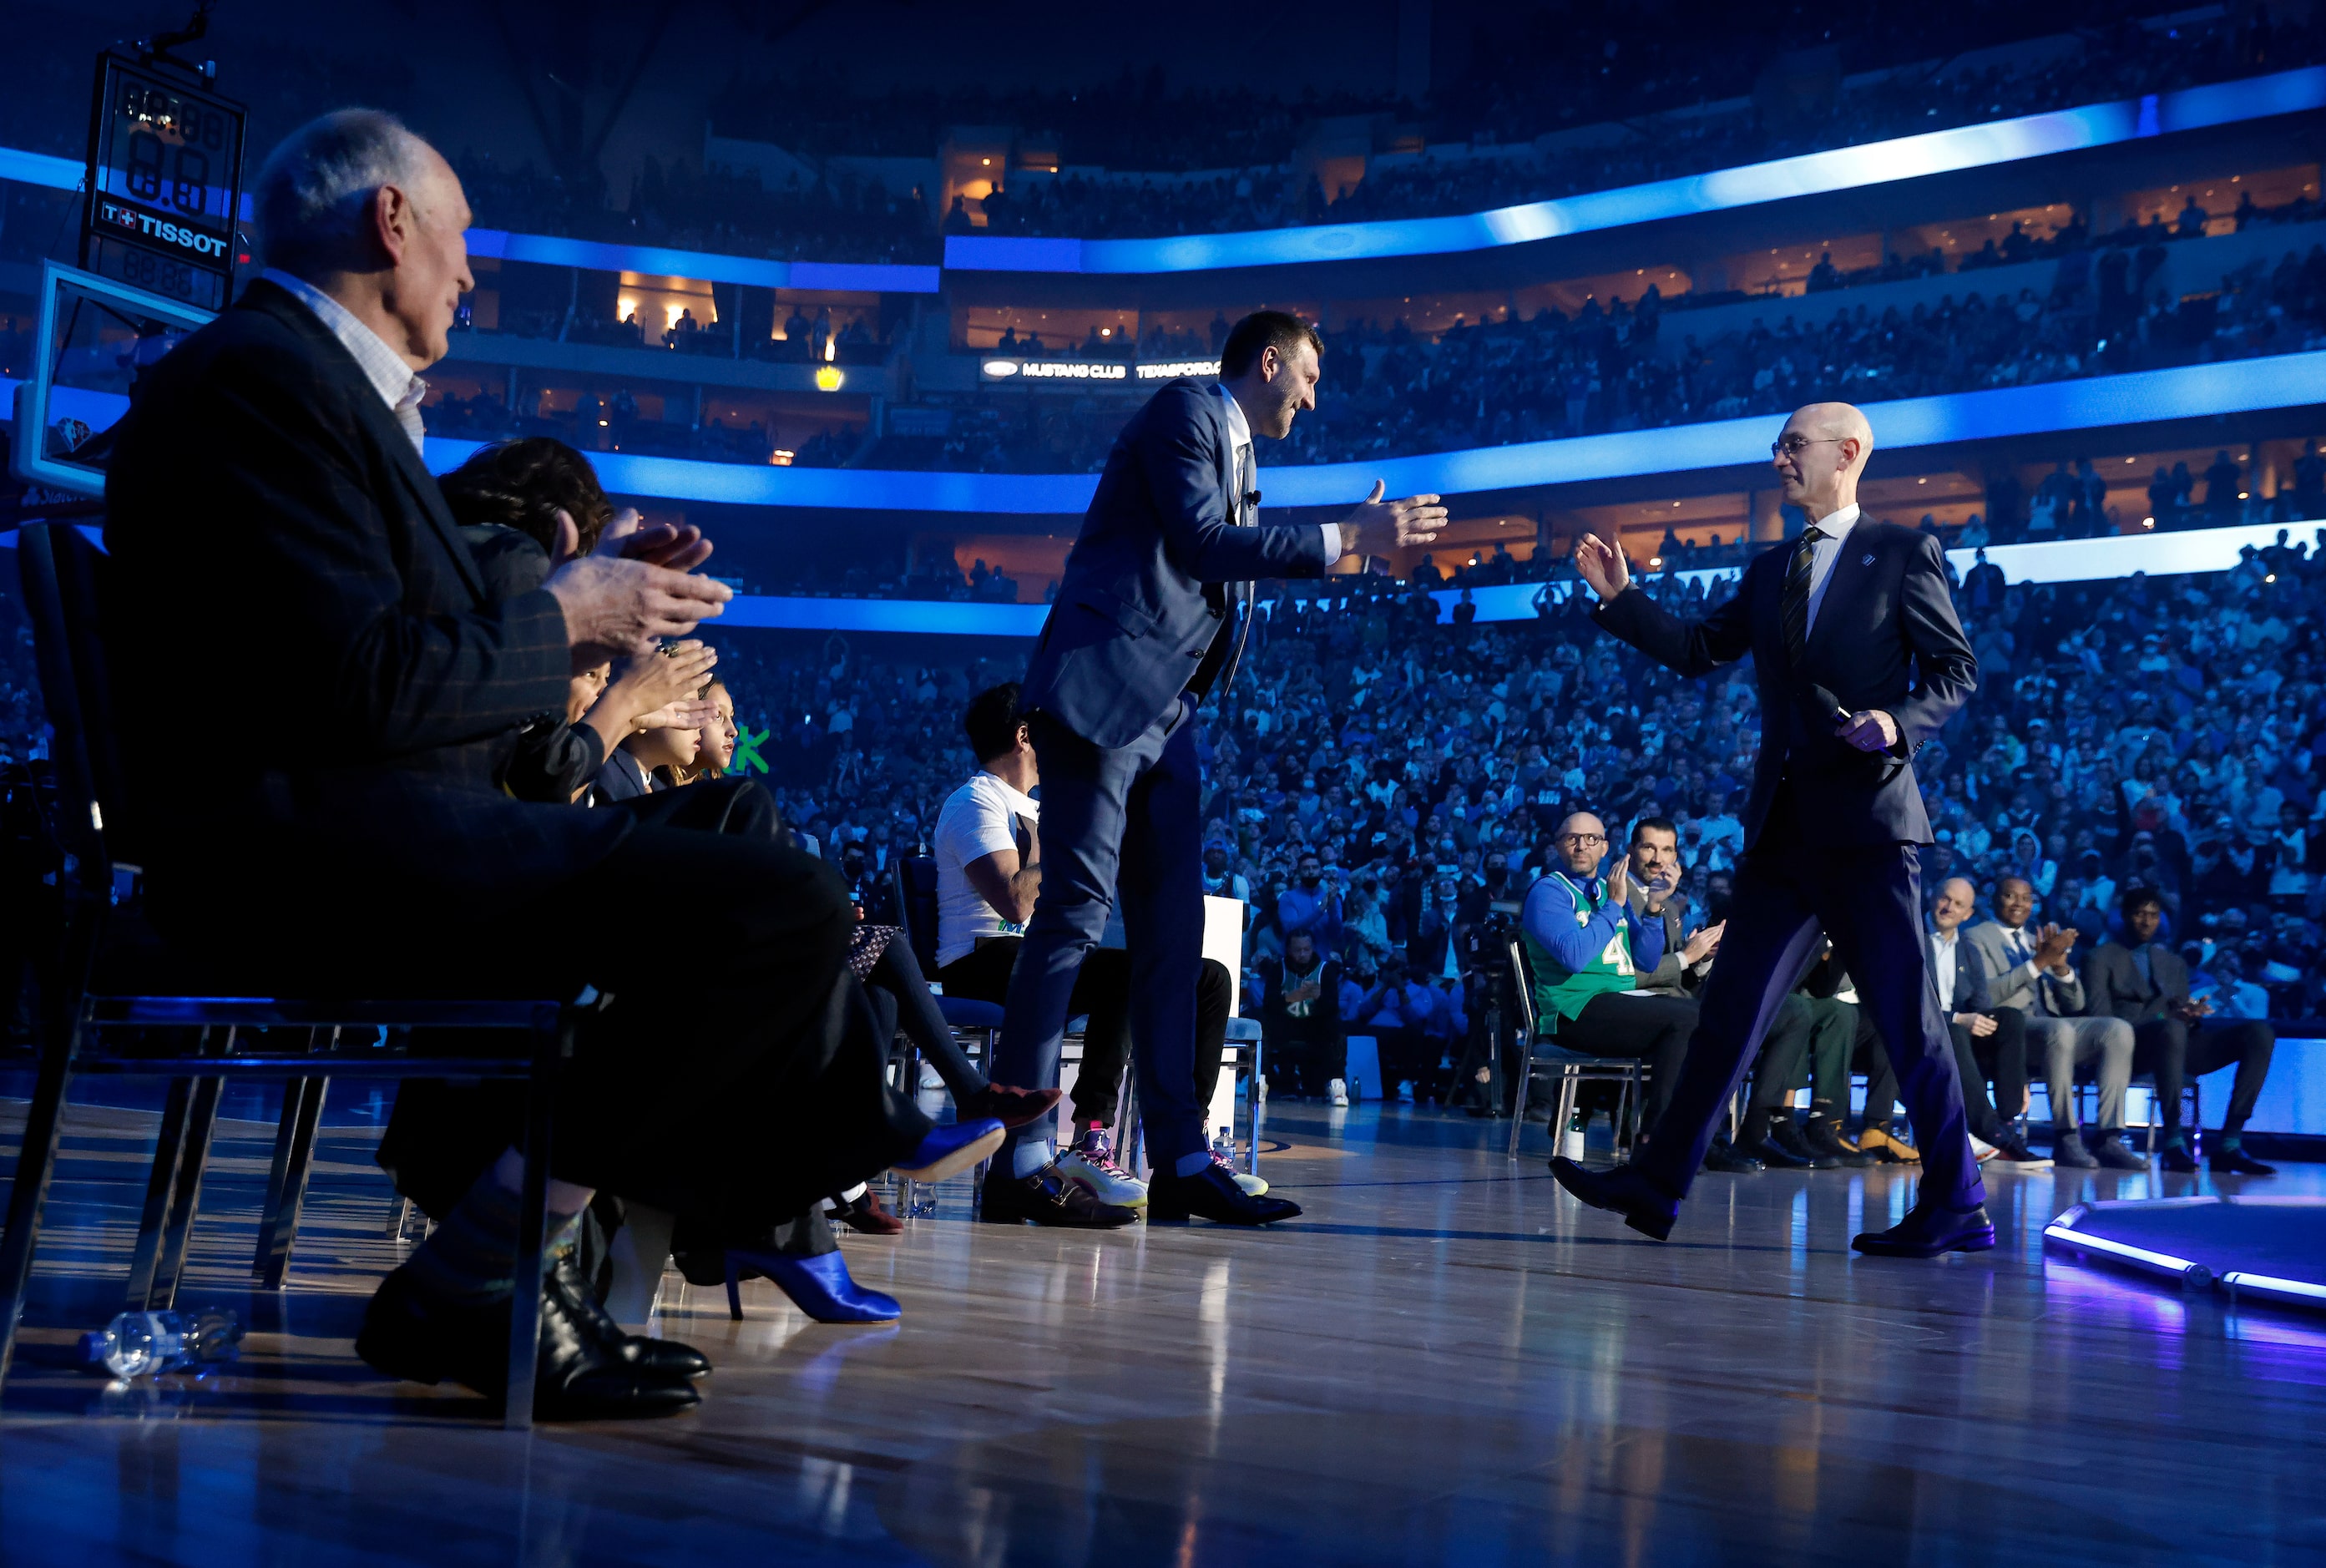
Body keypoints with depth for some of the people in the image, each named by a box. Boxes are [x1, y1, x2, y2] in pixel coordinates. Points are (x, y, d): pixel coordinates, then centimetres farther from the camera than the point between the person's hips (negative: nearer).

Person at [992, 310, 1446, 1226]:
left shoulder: (1239, 457, 24)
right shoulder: (1187, 412, -2)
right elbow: (1199, 540, -14)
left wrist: (1349, 539, 21)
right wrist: (1343, 539, -11)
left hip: (1165, 714, 10)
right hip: (1105, 690, -10)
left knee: (1172, 929, 6)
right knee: (1078, 909, -13)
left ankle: (1180, 1162, 8)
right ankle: (1019, 1159, -11)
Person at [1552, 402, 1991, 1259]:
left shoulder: (1902, 552, 2)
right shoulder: (1770, 571, 20)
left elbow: (1957, 666, -1)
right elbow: (1699, 649, 14)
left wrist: (1902, 722, -19)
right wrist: (1621, 600, 4)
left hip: (1866, 814, -6)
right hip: (1784, 826, 6)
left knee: (1907, 1017, -3)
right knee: (1730, 1007, 5)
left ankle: (1957, 1207, 6)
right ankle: (1657, 1181, 6)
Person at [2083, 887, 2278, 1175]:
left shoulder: (2174, 963, 29)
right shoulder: (2102, 958, 11)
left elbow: (2183, 1016, 21)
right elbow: (2100, 1018, -3)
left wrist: (2191, 1016, -6)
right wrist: (2163, 1018, -16)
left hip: (2177, 1043, 6)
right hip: (2127, 1046, -6)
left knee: (2260, 1033, -18)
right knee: (2172, 1029, -41)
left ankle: (2229, 1145, -27)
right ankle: (2174, 1144, -42)